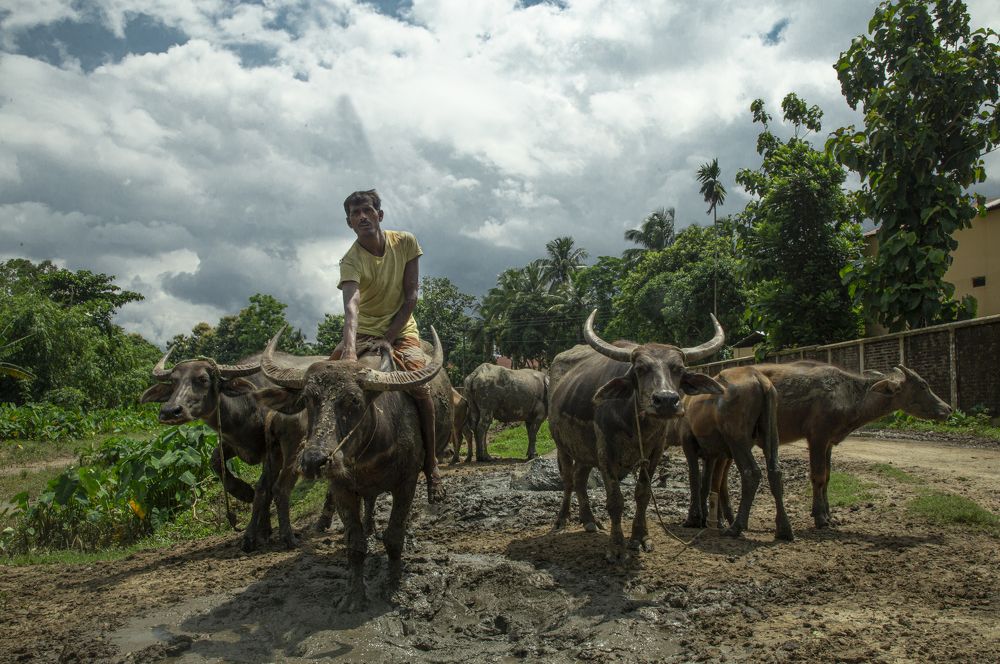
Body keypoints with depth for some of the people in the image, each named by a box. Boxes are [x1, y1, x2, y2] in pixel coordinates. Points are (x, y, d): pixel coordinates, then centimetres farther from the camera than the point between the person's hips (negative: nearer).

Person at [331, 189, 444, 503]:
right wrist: (349, 347, -54)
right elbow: (351, 304, -35)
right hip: (363, 332, 1)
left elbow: (411, 295, -9)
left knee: (420, 387, -23)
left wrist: (388, 338, -17)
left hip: (400, 329, 0)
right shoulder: (351, 260, -17)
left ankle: (431, 466, -7)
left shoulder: (405, 242, -9)